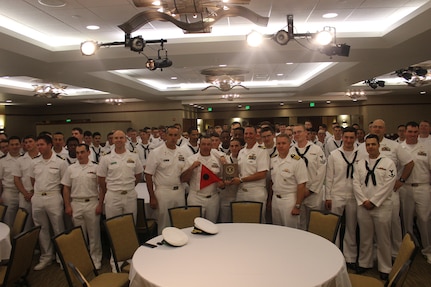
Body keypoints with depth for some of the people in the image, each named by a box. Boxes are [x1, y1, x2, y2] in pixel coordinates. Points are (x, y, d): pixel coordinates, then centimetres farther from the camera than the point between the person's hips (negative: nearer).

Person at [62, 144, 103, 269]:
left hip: (92, 203, -2)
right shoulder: (71, 169, 7)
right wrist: (67, 206, 2)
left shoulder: (95, 168, 0)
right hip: (76, 204, 2)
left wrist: (100, 204, -7)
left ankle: (96, 259, 16)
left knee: (94, 233, 4)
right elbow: (66, 188, 8)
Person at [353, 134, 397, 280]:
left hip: (381, 206, -3)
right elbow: (356, 183, 4)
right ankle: (364, 263, 28)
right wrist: (363, 201, -7)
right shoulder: (360, 164, 9)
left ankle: (385, 268, 20)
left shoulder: (388, 163, -3)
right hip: (363, 207, 3)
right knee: (365, 237, 13)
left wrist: (373, 202, -12)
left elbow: (387, 186, -10)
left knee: (383, 239, 5)